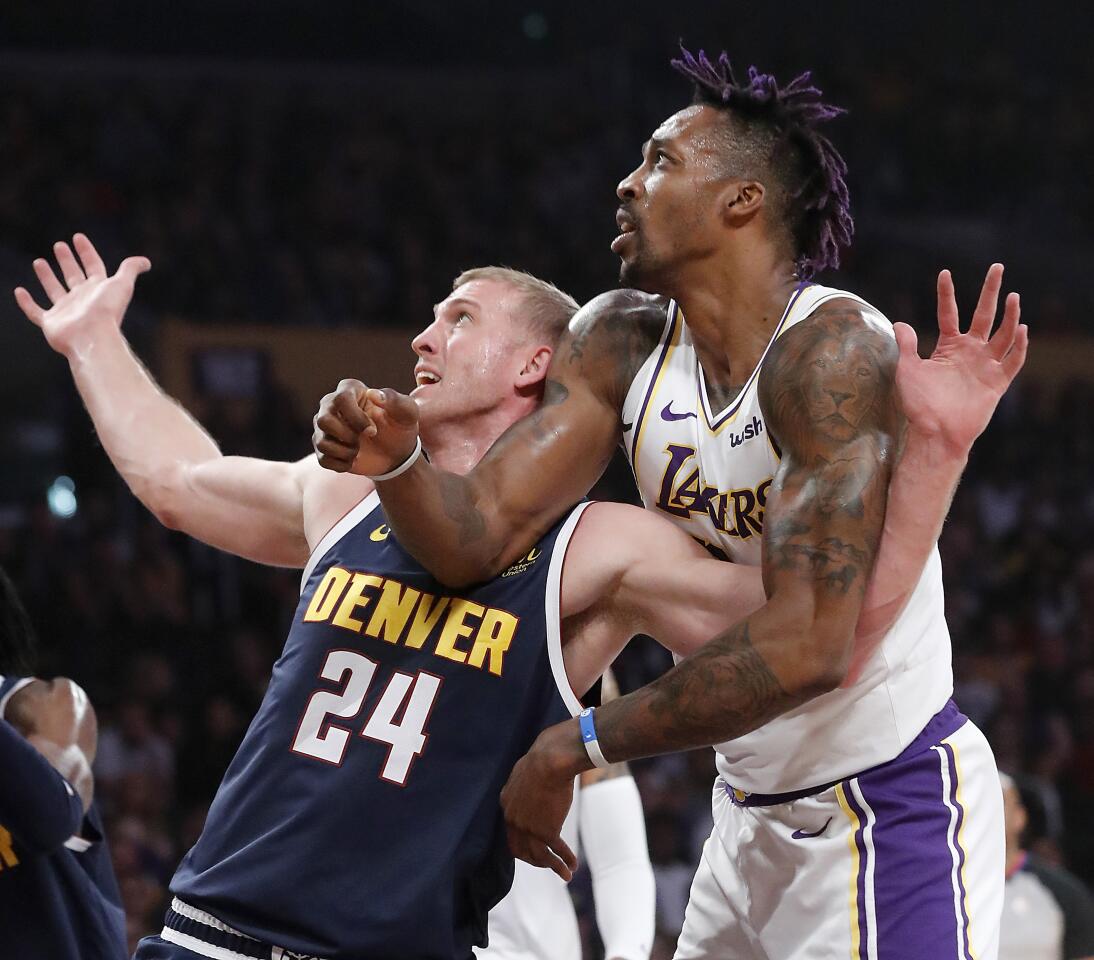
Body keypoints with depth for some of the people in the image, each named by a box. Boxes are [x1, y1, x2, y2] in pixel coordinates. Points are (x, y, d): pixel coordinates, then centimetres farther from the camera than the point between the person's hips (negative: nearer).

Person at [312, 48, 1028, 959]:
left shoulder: (832, 352, -23)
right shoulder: (619, 346, 1)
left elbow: (808, 647, -29)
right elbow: (478, 537, -4)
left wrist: (572, 749, -23)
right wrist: (394, 455, -27)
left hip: (895, 805, -7)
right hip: (754, 809, 7)